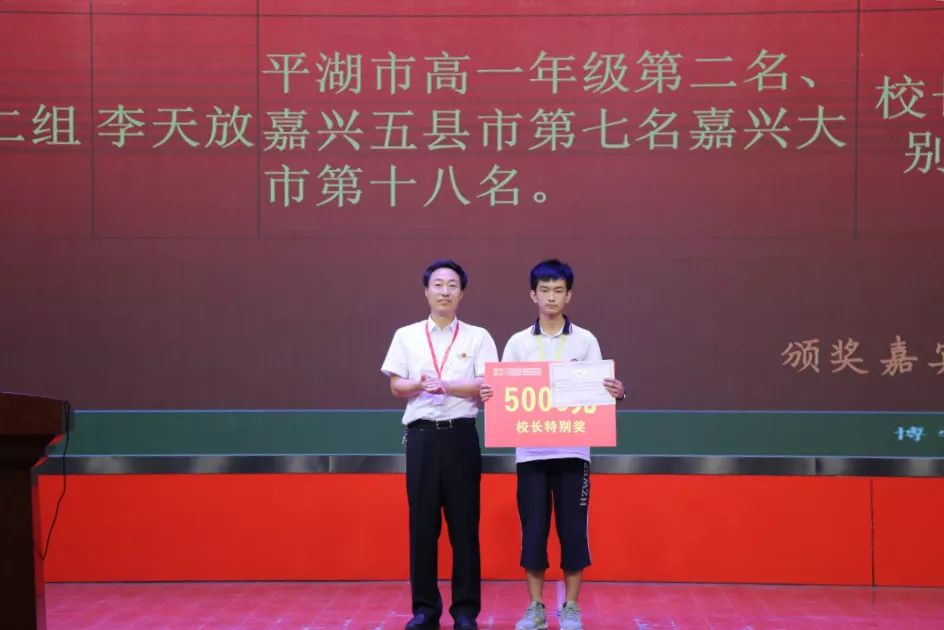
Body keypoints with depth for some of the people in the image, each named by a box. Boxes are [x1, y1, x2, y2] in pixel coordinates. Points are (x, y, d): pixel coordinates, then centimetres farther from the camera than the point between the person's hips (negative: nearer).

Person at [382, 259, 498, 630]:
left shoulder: (478, 337, 5)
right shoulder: (406, 336, 9)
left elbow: (486, 386, -5)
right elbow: (397, 387, 4)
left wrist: (444, 385, -15)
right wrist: (420, 385, -16)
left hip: (461, 435, -1)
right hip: (422, 435, 1)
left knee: (464, 523, 1)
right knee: (422, 523, 3)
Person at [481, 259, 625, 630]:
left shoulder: (585, 341, 4)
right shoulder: (518, 343, 6)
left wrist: (616, 393, -22)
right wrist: (488, 396, -18)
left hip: (572, 451, -1)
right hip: (530, 452, 1)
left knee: (572, 529, 2)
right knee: (533, 529, 4)